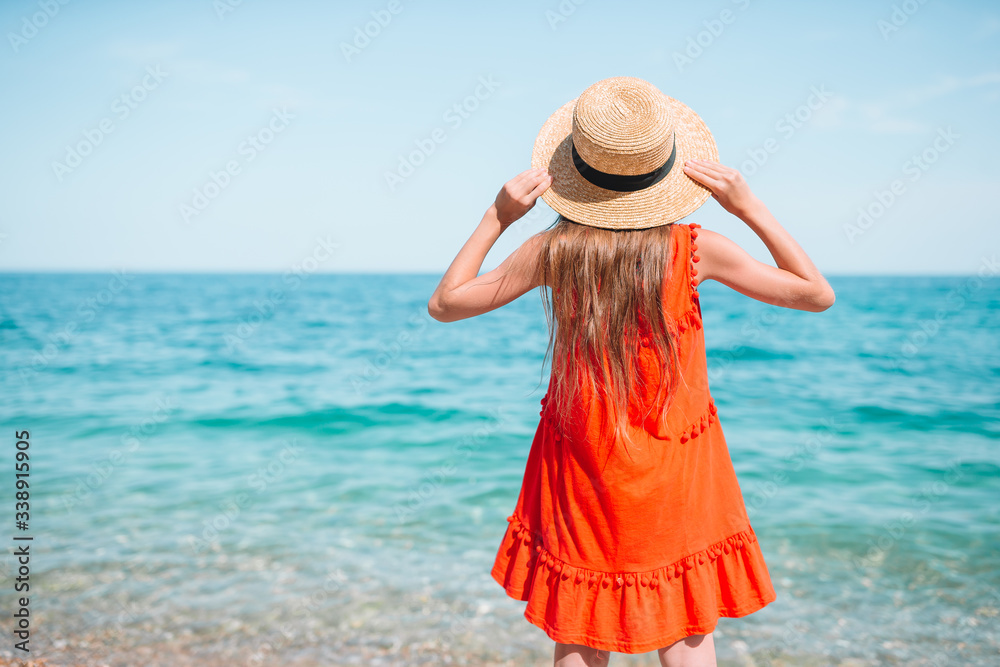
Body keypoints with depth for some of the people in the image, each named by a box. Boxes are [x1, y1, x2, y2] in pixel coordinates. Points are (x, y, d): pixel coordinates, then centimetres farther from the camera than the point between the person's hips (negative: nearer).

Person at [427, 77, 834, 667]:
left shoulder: (555, 250, -14)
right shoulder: (696, 249, -15)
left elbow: (444, 304, -2)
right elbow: (818, 294, -3)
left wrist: (497, 219, -5)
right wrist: (752, 208, -7)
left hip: (580, 461, 1)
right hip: (676, 467, 0)